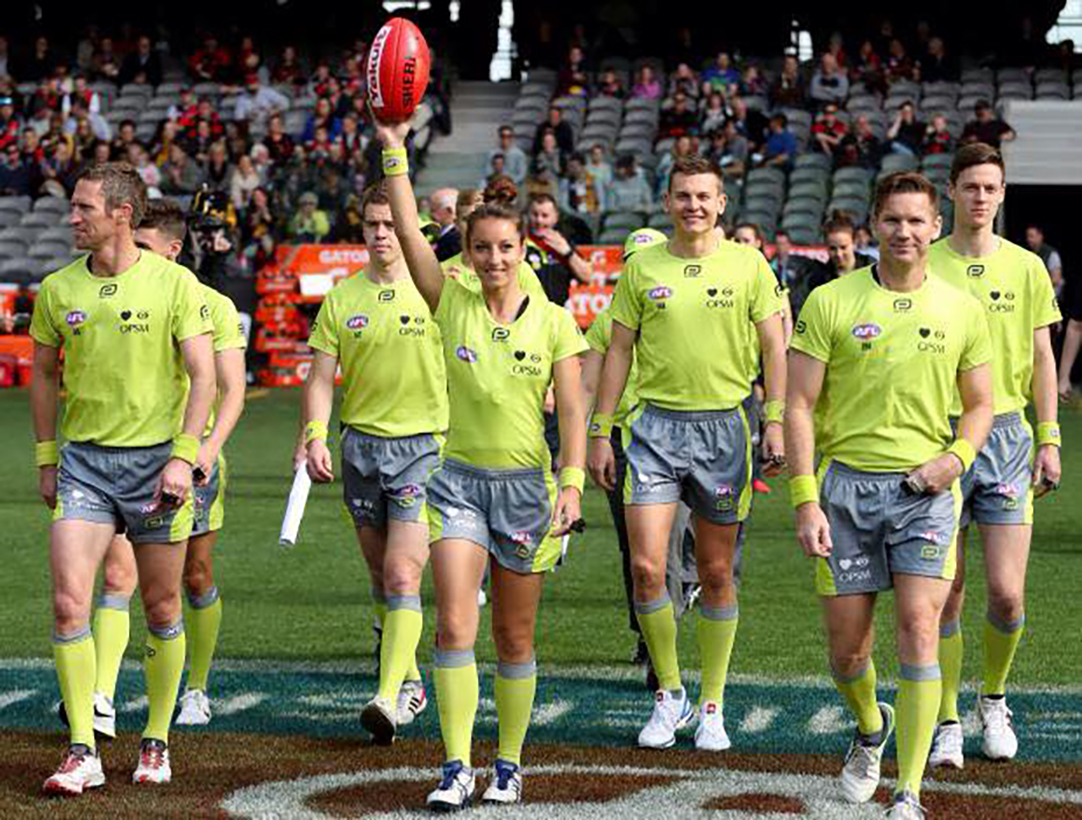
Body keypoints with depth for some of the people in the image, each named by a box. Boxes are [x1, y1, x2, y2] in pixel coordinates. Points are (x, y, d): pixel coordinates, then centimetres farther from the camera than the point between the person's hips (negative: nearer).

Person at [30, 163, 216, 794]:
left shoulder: (174, 283, -7)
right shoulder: (58, 290, 4)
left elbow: (203, 376, -7)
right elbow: (44, 372, 16)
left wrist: (184, 456, -15)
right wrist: (46, 457, 14)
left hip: (156, 457, -2)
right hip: (84, 459, 2)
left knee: (162, 608, 6)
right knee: (69, 604, -10)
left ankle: (156, 743, 21)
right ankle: (83, 754, -5)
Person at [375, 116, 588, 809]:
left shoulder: (554, 323, -1)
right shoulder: (453, 305, 1)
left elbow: (573, 412, -3)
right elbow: (408, 232, -9)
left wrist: (572, 483, -15)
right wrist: (394, 152, -15)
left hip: (526, 484, 0)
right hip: (459, 479, 0)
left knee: (514, 639, 7)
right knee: (454, 627, -12)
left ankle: (509, 765, 19)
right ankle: (456, 769, -8)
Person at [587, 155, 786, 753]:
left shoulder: (748, 265, 2)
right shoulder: (641, 268, 5)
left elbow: (774, 347, 4)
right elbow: (619, 351, 9)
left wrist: (776, 421, -6)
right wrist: (599, 432, 5)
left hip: (723, 426, 0)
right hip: (655, 426, 1)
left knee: (716, 574, 5)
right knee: (646, 567, -9)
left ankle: (712, 705, 16)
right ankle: (668, 693, 9)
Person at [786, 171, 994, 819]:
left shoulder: (962, 310, 5)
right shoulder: (830, 303, -1)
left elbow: (980, 405, 15)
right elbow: (799, 406, -2)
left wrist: (956, 457, -6)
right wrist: (806, 502, -9)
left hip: (925, 488, 0)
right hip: (845, 482, 0)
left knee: (919, 632, -13)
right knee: (848, 649, 6)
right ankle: (870, 727, 40)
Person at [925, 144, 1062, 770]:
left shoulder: (1026, 267, 6)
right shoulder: (924, 266, 1)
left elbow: (1042, 357, 10)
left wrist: (1050, 440, 4)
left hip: (1007, 435, 1)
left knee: (1007, 594, -4)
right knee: (947, 595, 2)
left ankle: (994, 700, 21)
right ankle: (948, 724, 13)